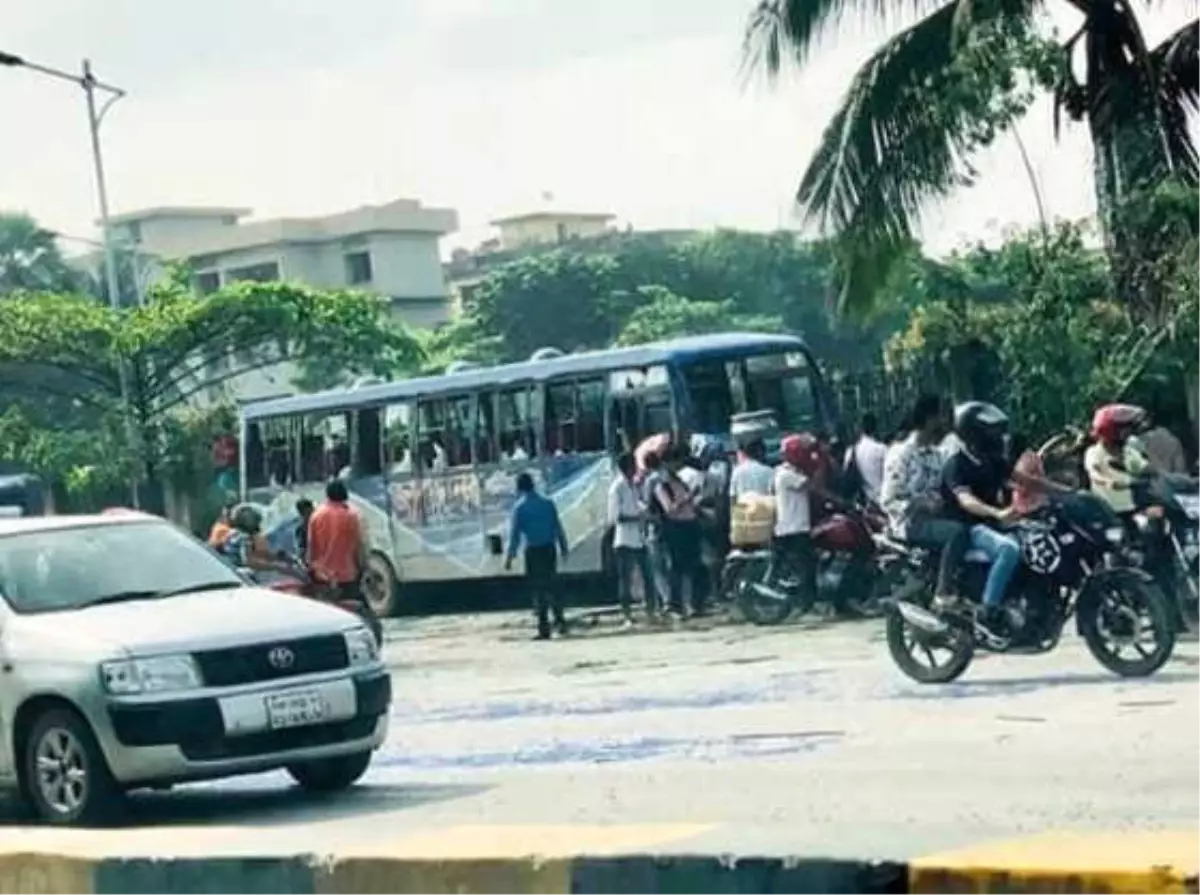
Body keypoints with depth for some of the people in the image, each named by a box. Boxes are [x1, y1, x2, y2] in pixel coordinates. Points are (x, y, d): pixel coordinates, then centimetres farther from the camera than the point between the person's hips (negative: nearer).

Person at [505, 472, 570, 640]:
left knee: (539, 588, 0)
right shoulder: (548, 503, 6)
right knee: (551, 585, 18)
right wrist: (563, 548, 15)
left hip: (533, 551, -3)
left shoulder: (520, 507, -5)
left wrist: (510, 556, -4)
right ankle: (559, 620, 14)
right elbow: (558, 527, 8)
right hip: (549, 549, 3)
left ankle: (544, 628, -1)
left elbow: (515, 533, -7)